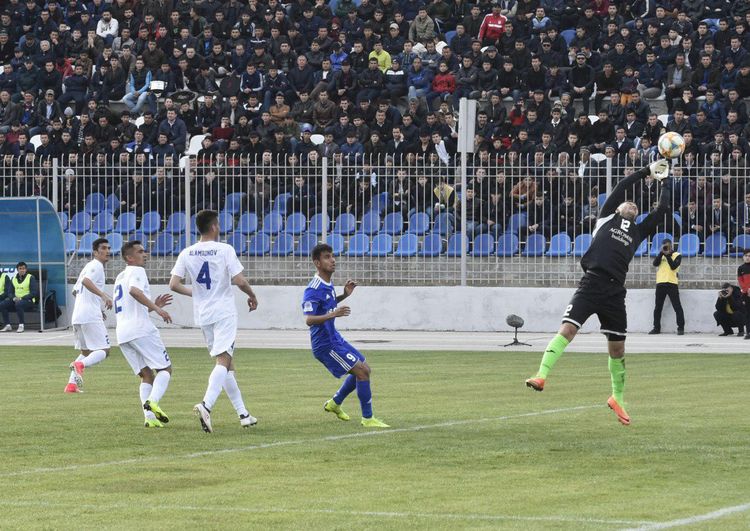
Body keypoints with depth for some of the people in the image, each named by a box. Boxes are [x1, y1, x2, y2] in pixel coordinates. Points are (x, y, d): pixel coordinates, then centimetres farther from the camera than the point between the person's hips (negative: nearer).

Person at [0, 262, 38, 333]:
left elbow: (34, 293, -11)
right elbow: (10, 292, 13)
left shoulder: (31, 278, -3)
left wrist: (21, 298, -20)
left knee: (19, 304, -39)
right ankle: (7, 325, -13)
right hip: (16, 300, 5)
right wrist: (14, 298, -11)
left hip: (28, 301, -5)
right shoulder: (13, 279, 13)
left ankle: (21, 325, -31)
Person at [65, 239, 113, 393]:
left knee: (86, 352, 20)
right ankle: (80, 365, -32)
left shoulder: (88, 266, 24)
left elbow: (75, 291, 31)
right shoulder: (96, 266, -5)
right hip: (91, 316, -9)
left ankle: (72, 384, 9)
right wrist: (103, 295, -34)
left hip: (77, 316, 9)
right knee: (104, 350, -9)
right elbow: (86, 281, -25)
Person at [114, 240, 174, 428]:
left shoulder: (120, 278, 27)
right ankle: (153, 401, -25)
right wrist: (156, 308, -23)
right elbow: (134, 291, -24)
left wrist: (153, 305, 26)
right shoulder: (136, 271, -1)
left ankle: (149, 416, -9)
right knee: (165, 368, 0)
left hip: (122, 333, 8)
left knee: (146, 375, 9)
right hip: (141, 329, -8)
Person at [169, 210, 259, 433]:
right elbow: (240, 281, -14)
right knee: (223, 361, -11)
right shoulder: (225, 250, -9)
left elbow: (174, 284, -2)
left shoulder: (187, 253, 3)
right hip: (224, 312, -5)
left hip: (202, 314, 5)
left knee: (227, 364, 14)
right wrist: (252, 296, 6)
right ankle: (206, 405, -34)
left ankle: (243, 413, 18)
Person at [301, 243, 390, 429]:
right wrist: (333, 314, -45)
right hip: (325, 344, -10)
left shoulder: (328, 285, 8)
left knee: (364, 369, 17)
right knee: (361, 371, -15)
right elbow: (309, 320, -31)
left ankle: (335, 403, 30)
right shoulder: (314, 290, -22)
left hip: (334, 339, 10)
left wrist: (344, 295, 13)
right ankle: (367, 419, -9)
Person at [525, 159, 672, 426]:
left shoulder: (638, 231, 22)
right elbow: (622, 186, 14)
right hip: (591, 283, -3)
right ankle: (542, 376, -24)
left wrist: (664, 182, 32)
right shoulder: (607, 218, 16)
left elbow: (662, 209, 22)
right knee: (567, 329, -19)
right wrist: (647, 170, 22)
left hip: (615, 291, 3)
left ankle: (617, 398, 25)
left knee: (617, 347, 9)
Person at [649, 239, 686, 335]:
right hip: (660, 283, 4)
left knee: (677, 306, -6)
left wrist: (667, 255, -12)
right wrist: (662, 252, -8)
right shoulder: (661, 255, 16)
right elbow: (655, 264, -2)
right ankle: (656, 328, 12)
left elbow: (673, 266, -11)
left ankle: (681, 328, -4)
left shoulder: (677, 255, 4)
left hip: (671, 283, -4)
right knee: (658, 307, 6)